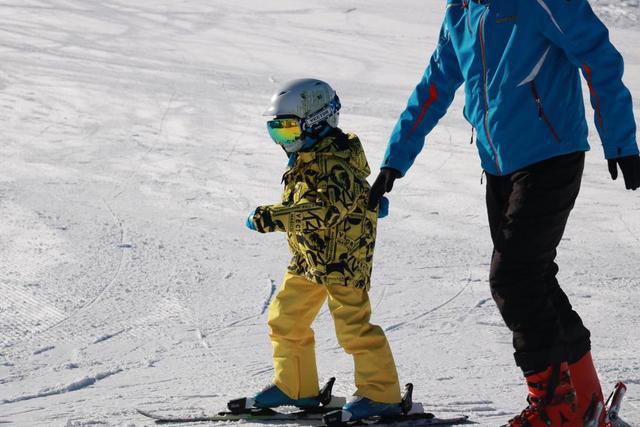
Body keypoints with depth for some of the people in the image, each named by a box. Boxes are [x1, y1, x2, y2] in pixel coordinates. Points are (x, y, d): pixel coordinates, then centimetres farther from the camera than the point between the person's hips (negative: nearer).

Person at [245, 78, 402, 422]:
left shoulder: (335, 161, -19)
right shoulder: (305, 160, 12)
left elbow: (323, 208, -32)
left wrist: (271, 217, -34)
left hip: (341, 257, -10)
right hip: (308, 257, 10)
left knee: (352, 324, -10)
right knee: (285, 318, 12)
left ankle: (381, 394, -2)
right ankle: (294, 386, 24)